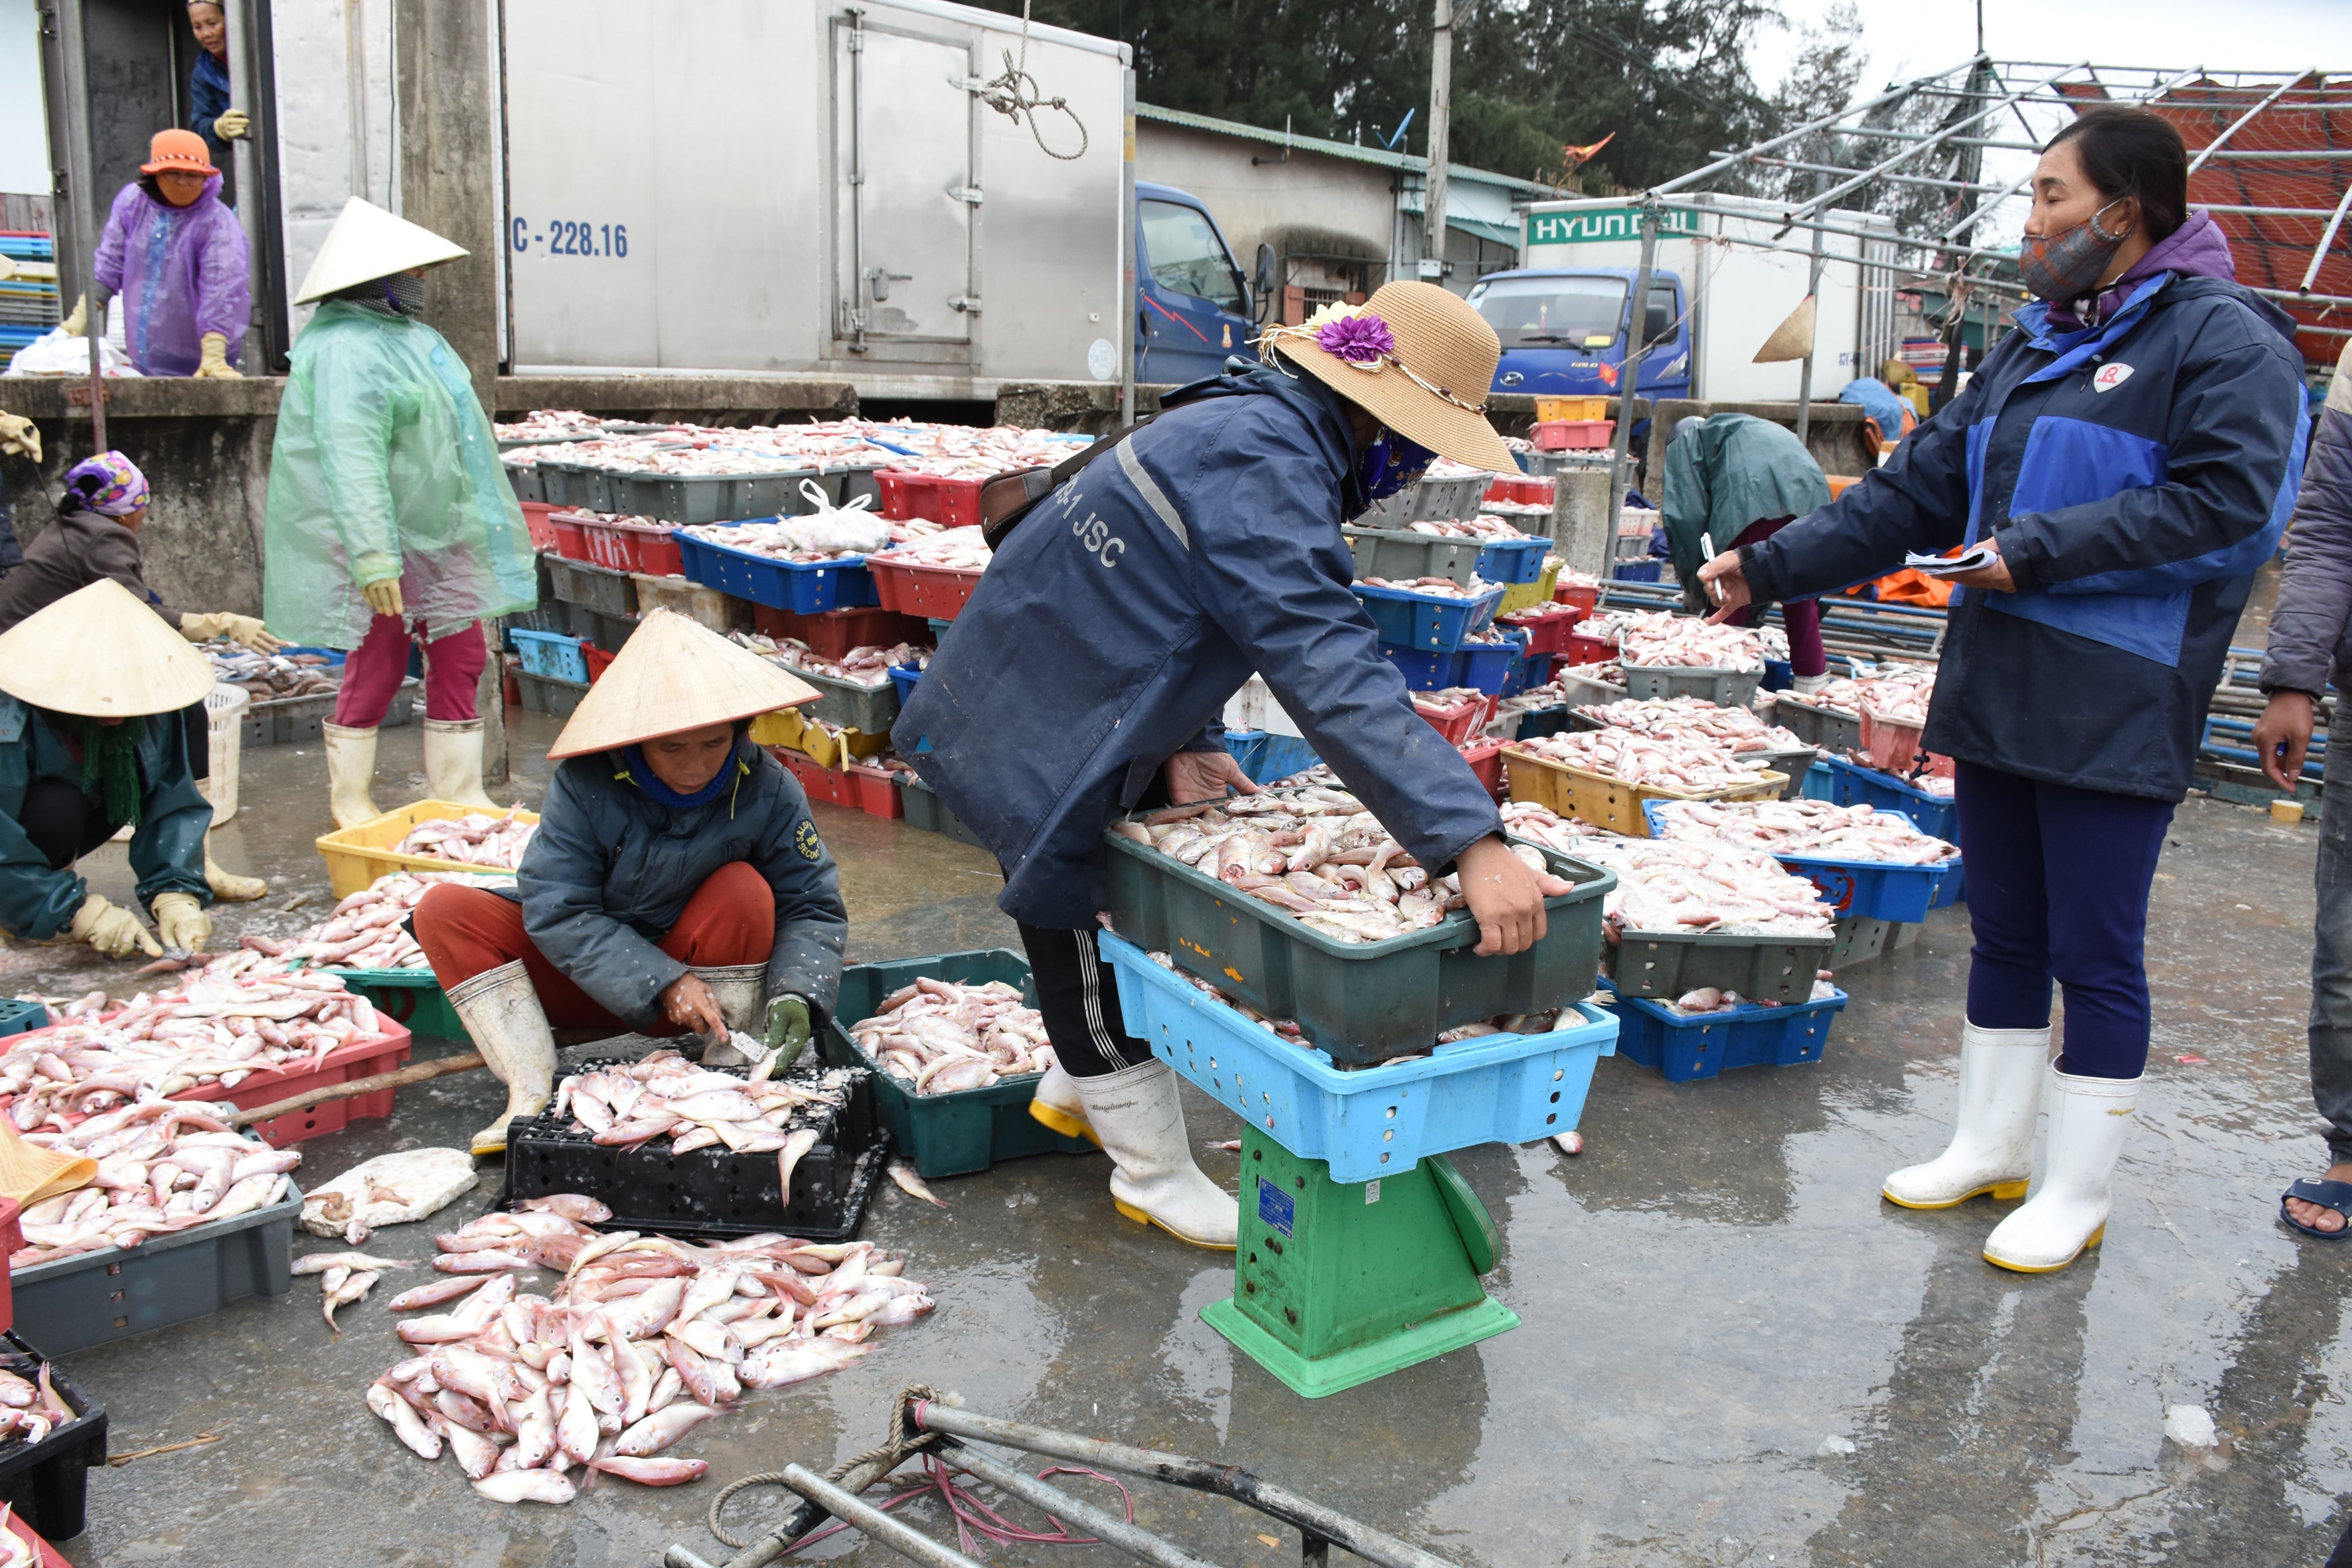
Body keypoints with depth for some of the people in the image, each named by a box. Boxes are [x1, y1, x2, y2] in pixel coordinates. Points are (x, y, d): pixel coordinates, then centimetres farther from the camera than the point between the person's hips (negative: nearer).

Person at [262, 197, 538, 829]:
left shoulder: (409, 335, 15)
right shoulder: (346, 350, -17)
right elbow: (352, 460, -26)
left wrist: (486, 525, 26)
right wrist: (374, 556, -32)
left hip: (441, 535, 9)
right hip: (384, 541, -9)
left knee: (460, 659, 9)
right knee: (376, 670, 0)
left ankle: (460, 794, 18)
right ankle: (349, 799, 17)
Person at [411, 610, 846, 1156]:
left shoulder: (766, 789, -17)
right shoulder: (584, 785, -20)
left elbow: (813, 906, -12)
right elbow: (557, 910, -22)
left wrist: (795, 996, -30)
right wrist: (662, 984, -29)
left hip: (715, 980, -1)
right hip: (593, 979, 1)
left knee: (745, 890, -31)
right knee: (445, 911, -17)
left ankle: (729, 1076, -17)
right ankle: (533, 1091, -25)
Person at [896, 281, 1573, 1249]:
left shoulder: (1262, 429, 5)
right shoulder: (1264, 463, -29)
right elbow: (1329, 668, -40)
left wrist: (1184, 739, -2)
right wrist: (1471, 843, -44)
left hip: (1092, 710, 10)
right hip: (1041, 738, -10)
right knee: (1093, 939, 4)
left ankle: (1076, 1089, 41)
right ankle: (1152, 1173, 19)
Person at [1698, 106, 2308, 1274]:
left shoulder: (2224, 340, -7)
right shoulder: (2034, 345, 17)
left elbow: (2224, 498, -19)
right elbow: (1920, 488, 15)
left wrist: (2042, 550, -19)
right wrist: (1775, 566, 9)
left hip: (2117, 708, -7)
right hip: (1998, 688, 8)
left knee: (2095, 953, 1)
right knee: (2004, 932, 16)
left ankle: (2075, 1191, 16)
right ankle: (1990, 1146, 30)